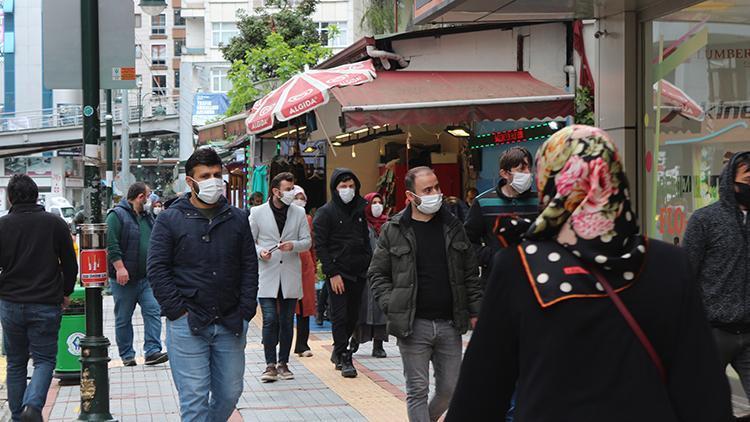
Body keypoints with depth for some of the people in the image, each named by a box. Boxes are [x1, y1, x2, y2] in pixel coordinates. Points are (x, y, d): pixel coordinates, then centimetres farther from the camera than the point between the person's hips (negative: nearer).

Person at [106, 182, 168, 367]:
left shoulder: (147, 217, 16)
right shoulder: (117, 215, -8)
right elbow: (111, 244, -16)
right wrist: (119, 267, -22)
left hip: (146, 277, 6)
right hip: (124, 278, -6)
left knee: (153, 311, -7)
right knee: (123, 318, 4)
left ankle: (152, 351, -8)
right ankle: (127, 355, 13)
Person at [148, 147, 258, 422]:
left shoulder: (237, 219, 10)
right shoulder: (170, 220, -1)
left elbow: (250, 267, 10)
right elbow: (157, 270, -4)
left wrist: (245, 313, 1)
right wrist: (179, 312, -11)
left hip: (230, 326, 4)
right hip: (187, 327, -4)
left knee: (230, 394, 10)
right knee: (195, 399, -3)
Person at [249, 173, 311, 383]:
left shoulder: (299, 212, 7)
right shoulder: (257, 212, 1)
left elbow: (307, 241, 7)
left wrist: (293, 245, -14)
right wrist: (260, 251, -15)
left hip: (290, 276, 2)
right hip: (267, 275, -2)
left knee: (287, 322, 7)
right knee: (270, 321, -8)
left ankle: (283, 363, 17)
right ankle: (270, 364, -1)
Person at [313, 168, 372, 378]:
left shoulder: (359, 210, 13)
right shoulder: (326, 213, -5)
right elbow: (320, 246, -8)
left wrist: (369, 265, 8)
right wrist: (332, 273, -14)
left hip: (359, 273, 6)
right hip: (338, 273, -5)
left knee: (353, 316, 10)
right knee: (340, 317, -5)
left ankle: (339, 351, 25)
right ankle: (344, 358, 0)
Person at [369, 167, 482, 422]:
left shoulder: (453, 226, 8)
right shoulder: (393, 231, -1)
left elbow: (471, 274, 12)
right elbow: (377, 274, 3)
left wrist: (475, 312, 6)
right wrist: (391, 307, -9)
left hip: (449, 324, 3)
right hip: (413, 325, -3)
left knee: (450, 389, 9)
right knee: (418, 391, 1)